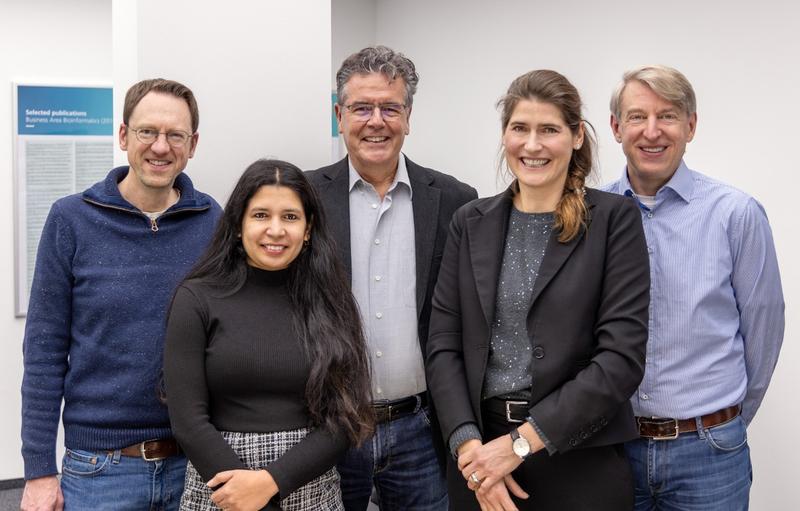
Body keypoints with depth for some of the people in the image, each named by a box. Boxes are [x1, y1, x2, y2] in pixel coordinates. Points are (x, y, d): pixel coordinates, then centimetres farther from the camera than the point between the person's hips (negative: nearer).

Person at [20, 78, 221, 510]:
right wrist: (39, 469, -5)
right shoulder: (71, 219, -5)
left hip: (196, 462, 2)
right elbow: (45, 350, -4)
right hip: (101, 466, -1)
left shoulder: (213, 222, -1)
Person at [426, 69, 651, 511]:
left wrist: (520, 443, -15)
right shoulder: (471, 222, 5)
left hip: (581, 461, -2)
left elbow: (623, 356, -12)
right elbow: (444, 345, 2)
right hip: (478, 455, 3)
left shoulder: (614, 219, -5)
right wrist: (469, 443, -12)